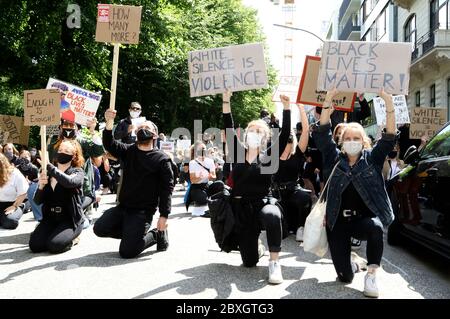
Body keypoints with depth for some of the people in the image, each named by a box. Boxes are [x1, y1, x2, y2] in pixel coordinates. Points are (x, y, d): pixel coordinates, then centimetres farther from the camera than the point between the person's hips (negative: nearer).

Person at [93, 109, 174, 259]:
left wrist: (164, 216, -16)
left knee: (127, 252, -14)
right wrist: (109, 123, -27)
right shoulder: (128, 151, 9)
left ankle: (156, 234, 12)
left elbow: (167, 188, -9)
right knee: (99, 228, -13)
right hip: (123, 207, 5)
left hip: (143, 211, -5)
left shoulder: (162, 159, -5)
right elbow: (109, 144, -9)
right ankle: (133, 234, 10)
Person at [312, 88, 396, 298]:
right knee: (344, 277, -5)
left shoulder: (372, 158, 5)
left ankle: (371, 275, -16)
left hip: (364, 218, 0)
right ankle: (352, 264, 34)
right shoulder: (335, 159, 5)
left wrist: (389, 106, -22)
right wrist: (328, 102, -17)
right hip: (338, 221, 1)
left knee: (376, 227, -38)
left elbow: (389, 139, -9)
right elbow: (322, 135, -5)